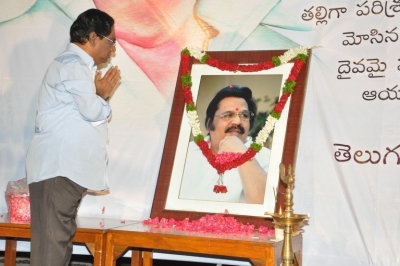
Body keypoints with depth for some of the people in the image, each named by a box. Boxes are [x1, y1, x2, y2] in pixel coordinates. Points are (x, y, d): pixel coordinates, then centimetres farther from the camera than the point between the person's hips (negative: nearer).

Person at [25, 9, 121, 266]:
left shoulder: (79, 66, 24)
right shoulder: (73, 64, -9)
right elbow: (93, 111, -17)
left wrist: (102, 95, 7)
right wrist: (103, 96, 3)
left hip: (67, 167, 10)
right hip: (59, 167, -10)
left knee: (60, 240, 10)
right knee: (52, 243, -11)